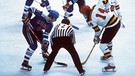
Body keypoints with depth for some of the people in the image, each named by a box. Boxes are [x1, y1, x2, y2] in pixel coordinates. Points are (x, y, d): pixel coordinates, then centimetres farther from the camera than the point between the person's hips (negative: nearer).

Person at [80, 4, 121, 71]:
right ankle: (108, 55, 52)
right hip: (117, 20, 9)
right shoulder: (95, 6, 1)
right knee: (108, 39, 33)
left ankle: (111, 65, -10)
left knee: (103, 45, -5)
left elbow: (97, 30, -4)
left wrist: (96, 37, 16)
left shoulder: (91, 20, -16)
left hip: (112, 27, -9)